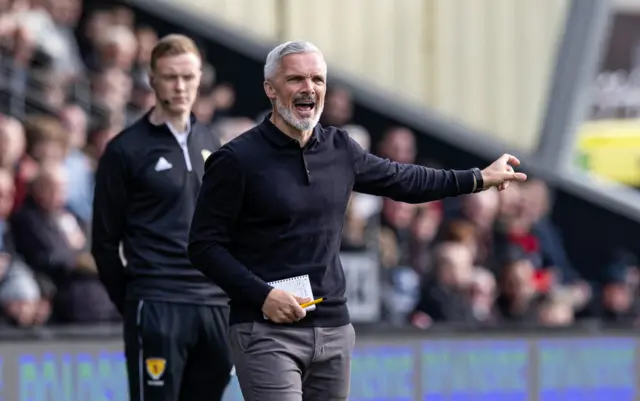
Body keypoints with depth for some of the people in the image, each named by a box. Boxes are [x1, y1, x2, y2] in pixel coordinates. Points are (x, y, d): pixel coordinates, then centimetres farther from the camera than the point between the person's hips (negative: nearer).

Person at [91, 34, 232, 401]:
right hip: (157, 307, -6)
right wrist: (130, 302, -1)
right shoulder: (126, 150, -3)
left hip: (214, 304, 6)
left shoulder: (209, 143, 14)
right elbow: (105, 240, -1)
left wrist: (226, 290, 12)